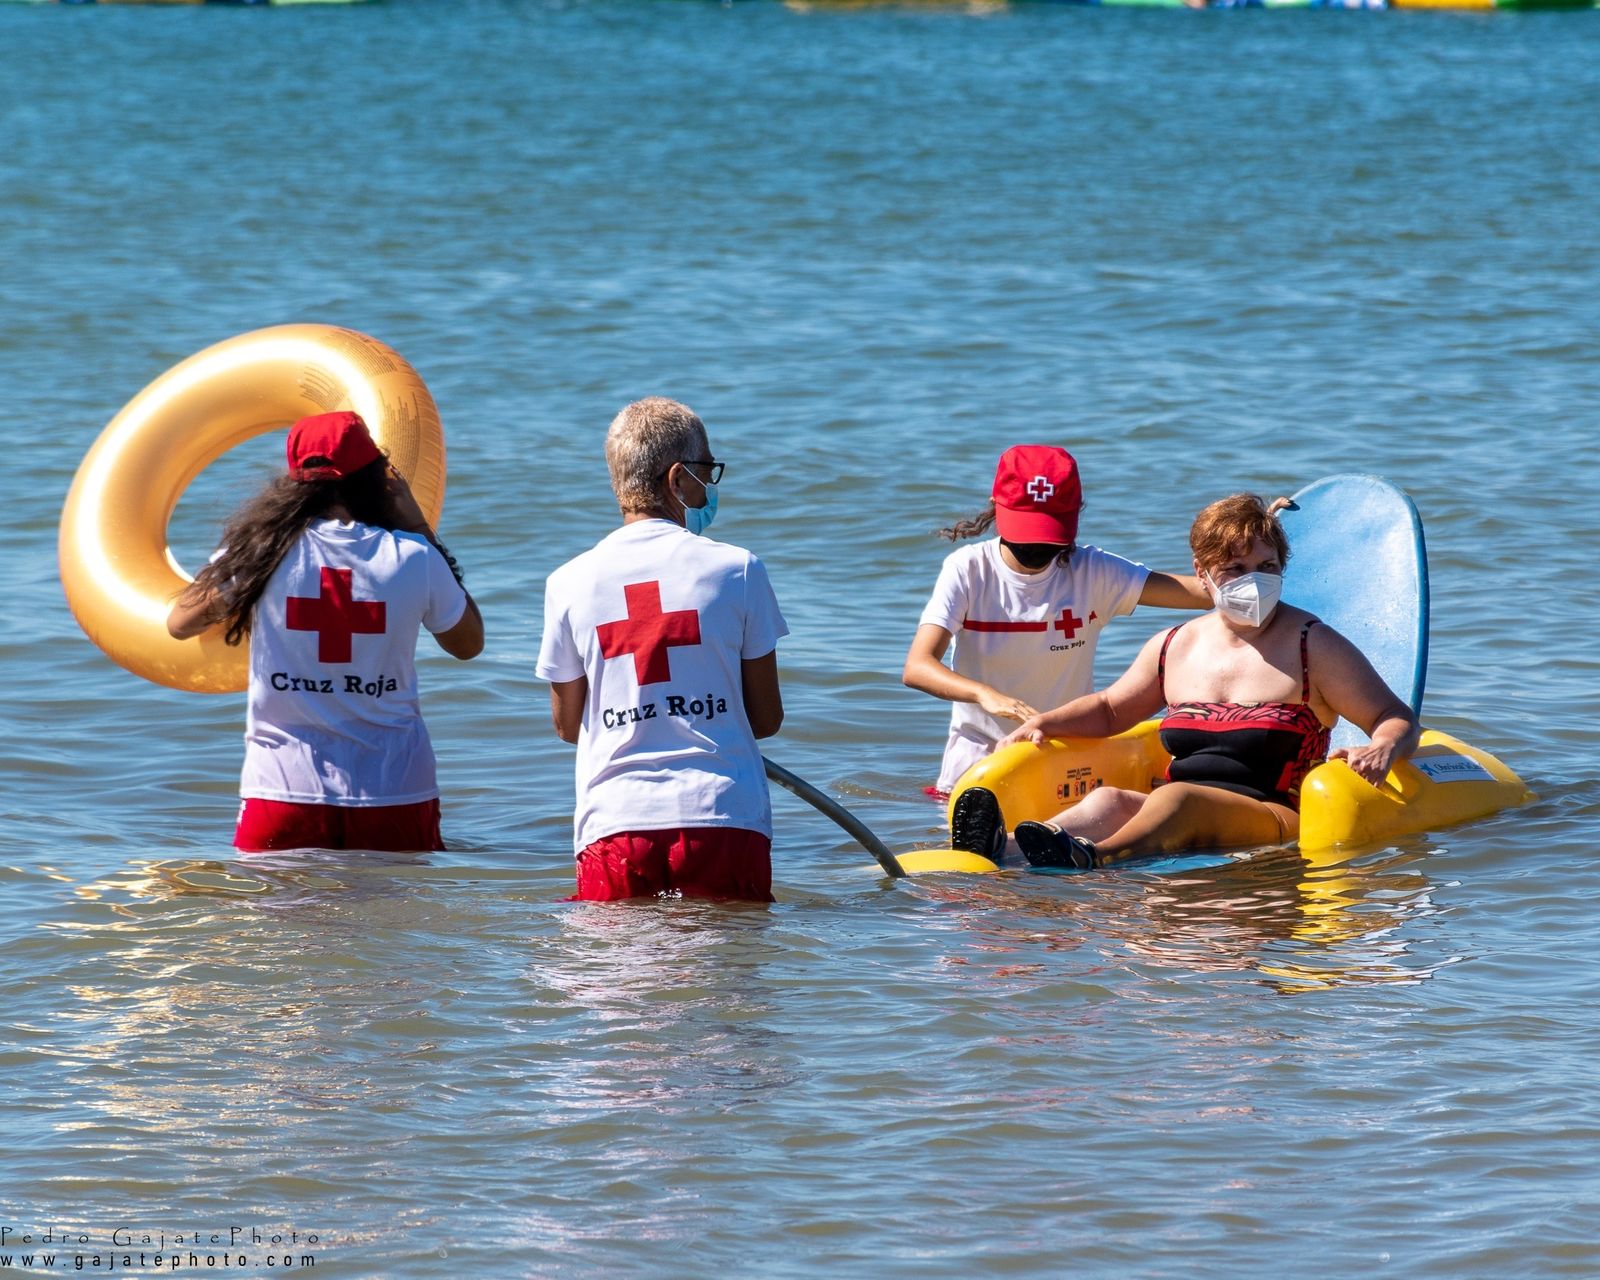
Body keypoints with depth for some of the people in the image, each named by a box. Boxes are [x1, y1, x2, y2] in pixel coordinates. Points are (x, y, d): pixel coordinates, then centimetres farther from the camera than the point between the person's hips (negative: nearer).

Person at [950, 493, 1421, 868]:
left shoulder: (1314, 647, 4)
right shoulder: (1174, 648, 18)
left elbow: (1397, 719, 3)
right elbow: (1109, 710, 33)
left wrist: (1382, 751, -21)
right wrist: (1042, 723, 15)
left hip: (1280, 821, -5)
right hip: (1178, 822, 5)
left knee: (1177, 798, -35)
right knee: (1109, 800, -27)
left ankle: (1090, 858, -68)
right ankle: (999, 849, -58)